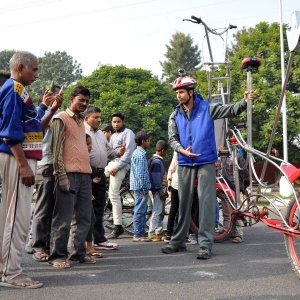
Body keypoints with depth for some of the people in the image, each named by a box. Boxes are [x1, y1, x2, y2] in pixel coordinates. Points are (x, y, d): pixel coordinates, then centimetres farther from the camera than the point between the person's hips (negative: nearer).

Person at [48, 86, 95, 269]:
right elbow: (57, 148, -9)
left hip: (85, 174, 8)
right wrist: (62, 175, -16)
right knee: (64, 218, -5)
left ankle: (79, 252, 16)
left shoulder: (81, 122, 23)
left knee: (84, 217, 8)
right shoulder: (61, 118, 0)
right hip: (69, 174, -8)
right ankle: (58, 256, 3)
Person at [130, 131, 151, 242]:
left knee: (141, 211, 13)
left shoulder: (137, 153, 18)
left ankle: (140, 233, 18)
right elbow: (141, 173, -19)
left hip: (138, 187, 10)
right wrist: (144, 188, -18)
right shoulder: (141, 154, -15)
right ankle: (137, 235, -3)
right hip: (141, 187, -10)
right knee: (140, 211, -7)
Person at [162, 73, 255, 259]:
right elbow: (173, 138, 7)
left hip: (206, 162, -3)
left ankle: (206, 244, -3)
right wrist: (181, 150, -14)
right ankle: (178, 241, 20)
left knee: (206, 202, -7)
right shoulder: (175, 116, 8)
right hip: (185, 163, 3)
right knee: (184, 202, 10)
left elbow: (231, 110, -5)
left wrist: (245, 102, -25)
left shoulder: (207, 109, -1)